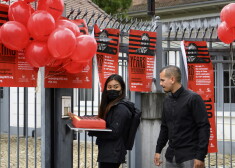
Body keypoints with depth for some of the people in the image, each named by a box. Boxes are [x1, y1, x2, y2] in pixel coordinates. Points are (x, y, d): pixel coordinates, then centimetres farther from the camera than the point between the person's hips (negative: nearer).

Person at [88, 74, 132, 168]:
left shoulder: (121, 109, -15)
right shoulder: (110, 105, 14)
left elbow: (114, 132, -19)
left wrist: (91, 131, -20)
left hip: (112, 154, -9)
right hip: (107, 153, 9)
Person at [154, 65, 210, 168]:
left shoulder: (193, 98, -9)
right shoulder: (167, 100, 11)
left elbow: (204, 127, -13)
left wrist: (200, 156, -17)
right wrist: (158, 150, 14)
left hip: (190, 156, -6)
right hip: (171, 156, 6)